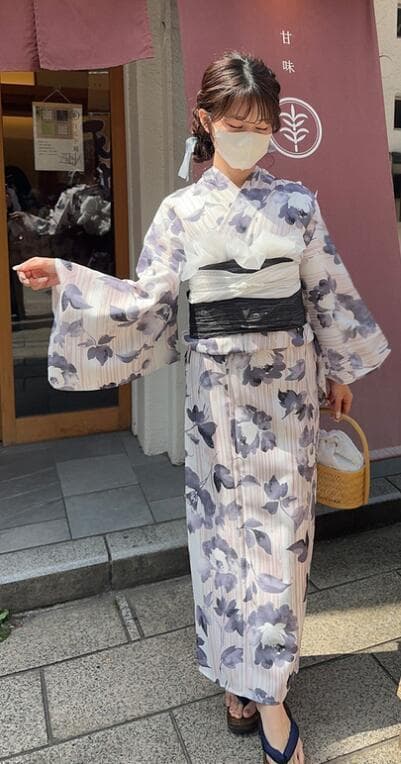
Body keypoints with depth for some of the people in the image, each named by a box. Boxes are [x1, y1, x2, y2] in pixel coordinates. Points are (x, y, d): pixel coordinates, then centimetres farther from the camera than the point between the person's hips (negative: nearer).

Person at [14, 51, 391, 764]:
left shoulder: (298, 201, 5)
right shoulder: (181, 210, 1)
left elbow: (329, 291, 9)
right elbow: (146, 302, 0)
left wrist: (339, 371, 11)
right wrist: (65, 279, -9)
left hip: (290, 379, 1)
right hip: (219, 384, -1)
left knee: (280, 526, 4)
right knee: (227, 522, 6)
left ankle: (256, 680, 24)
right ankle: (260, 688, 28)